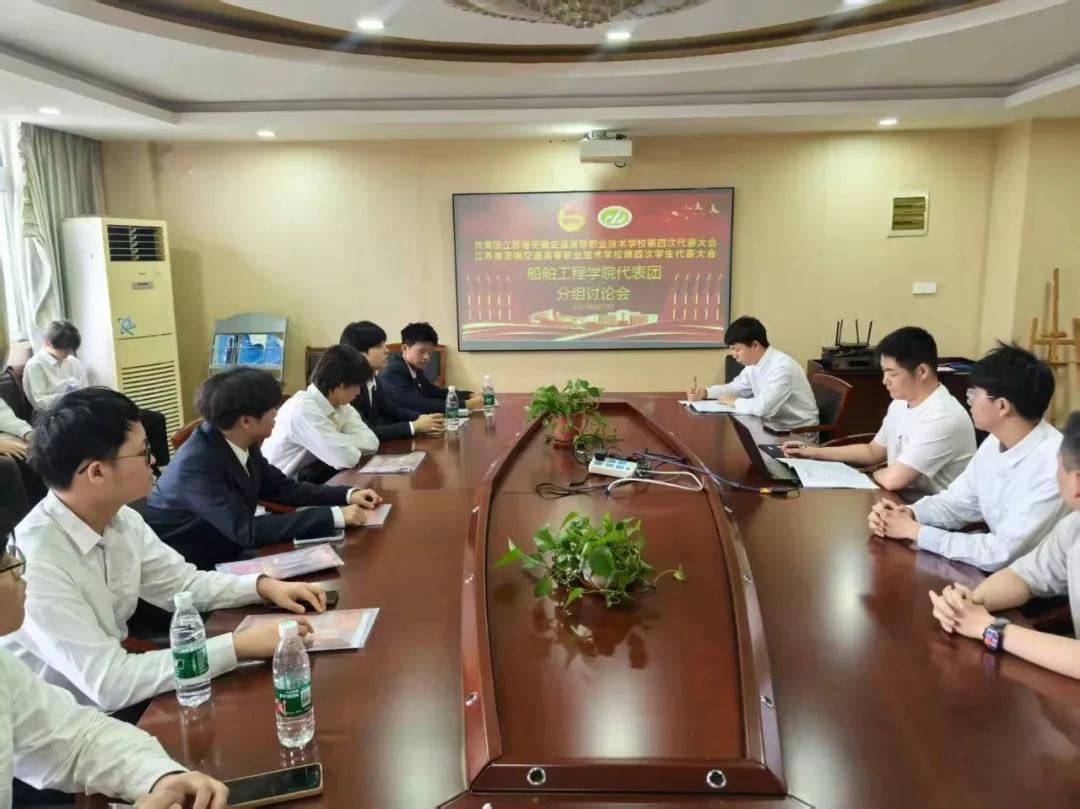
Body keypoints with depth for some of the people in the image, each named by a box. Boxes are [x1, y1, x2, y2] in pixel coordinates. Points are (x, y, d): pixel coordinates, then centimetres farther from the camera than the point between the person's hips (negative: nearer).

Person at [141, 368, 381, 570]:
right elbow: (246, 530, -33)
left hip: (219, 556, 7)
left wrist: (348, 495, -6)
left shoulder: (240, 444, -6)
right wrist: (334, 516, -33)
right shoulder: (196, 464, -29)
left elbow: (282, 488, 6)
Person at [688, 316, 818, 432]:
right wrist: (705, 392, 2)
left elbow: (763, 407, -33)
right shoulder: (753, 365, 2)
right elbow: (736, 387, 18)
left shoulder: (782, 367, -24)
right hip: (774, 426, 7)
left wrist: (735, 402, -15)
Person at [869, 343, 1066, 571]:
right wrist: (908, 514, -11)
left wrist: (915, 531, -21)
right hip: (996, 570, 7)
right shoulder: (995, 442, -1)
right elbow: (957, 501, 9)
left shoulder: (1053, 465, -27)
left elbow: (1002, 554, -28)